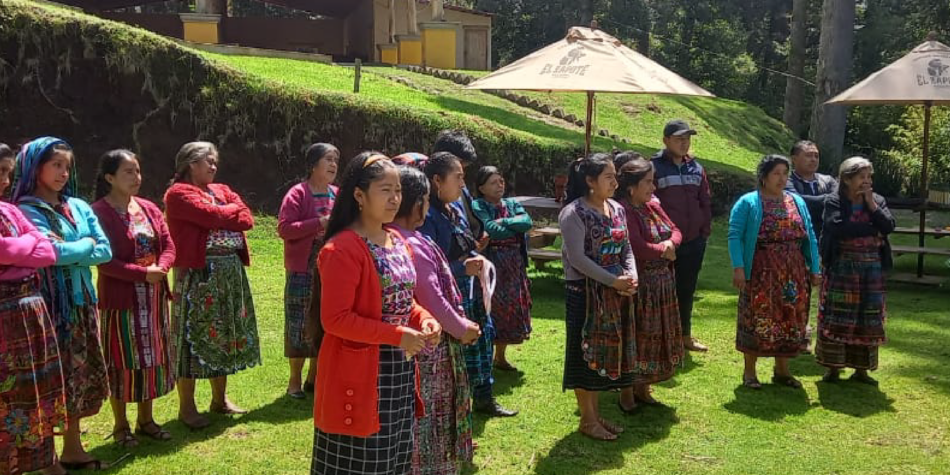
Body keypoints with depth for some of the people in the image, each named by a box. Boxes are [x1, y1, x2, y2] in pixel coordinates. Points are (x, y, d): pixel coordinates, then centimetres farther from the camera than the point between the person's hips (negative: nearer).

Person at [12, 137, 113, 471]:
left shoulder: (78, 206, 11)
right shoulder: (26, 210, -8)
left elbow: (105, 251, 5)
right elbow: (53, 252, -22)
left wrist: (70, 253, -10)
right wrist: (86, 245, -6)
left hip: (82, 302, 6)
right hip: (50, 304, -6)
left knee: (79, 376, 11)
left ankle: (73, 449, 22)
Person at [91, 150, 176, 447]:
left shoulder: (149, 209, 9)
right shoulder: (98, 213, -12)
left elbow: (168, 245, 6)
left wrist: (161, 268, -14)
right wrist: (142, 273, -22)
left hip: (154, 296, 6)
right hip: (120, 298, -6)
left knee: (152, 357, 12)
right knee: (122, 360, 3)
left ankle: (146, 420, 26)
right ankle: (121, 426, 17)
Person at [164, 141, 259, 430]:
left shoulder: (221, 190, 17)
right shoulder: (179, 193, -6)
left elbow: (247, 219, 4)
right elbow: (214, 216, -19)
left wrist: (224, 215, -11)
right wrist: (234, 209, -1)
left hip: (231, 272, 7)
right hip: (198, 274, -7)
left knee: (224, 334, 14)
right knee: (194, 337, -2)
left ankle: (220, 398, 27)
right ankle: (186, 407, 7)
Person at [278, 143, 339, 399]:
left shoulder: (337, 195, 11)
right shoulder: (298, 194, -7)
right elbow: (284, 228, -16)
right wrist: (319, 223, -22)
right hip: (303, 271, -6)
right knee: (300, 324, 0)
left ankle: (314, 377, 23)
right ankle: (295, 380, 13)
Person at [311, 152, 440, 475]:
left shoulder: (398, 242, 9)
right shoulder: (343, 250, -18)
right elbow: (335, 319, -21)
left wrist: (424, 319, -3)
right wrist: (397, 336, -22)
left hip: (400, 371, 8)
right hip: (360, 375, -8)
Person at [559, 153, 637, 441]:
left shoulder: (617, 209, 9)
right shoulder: (574, 213, -14)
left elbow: (626, 248, 13)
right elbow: (577, 258, -20)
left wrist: (631, 275, -7)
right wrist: (612, 281, -21)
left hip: (616, 294, 8)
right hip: (585, 293, -8)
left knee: (607, 352, 13)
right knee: (586, 353, 1)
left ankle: (596, 414, 27)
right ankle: (588, 420, 13)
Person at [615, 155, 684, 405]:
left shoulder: (653, 206, 9)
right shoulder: (623, 211, -19)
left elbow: (676, 231, 11)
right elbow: (638, 248, -27)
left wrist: (670, 244, -11)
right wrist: (664, 251, -10)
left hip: (662, 283, 9)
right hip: (638, 285, -9)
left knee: (657, 337, 15)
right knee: (635, 337, 0)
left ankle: (642, 389, 29)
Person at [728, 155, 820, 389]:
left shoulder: (797, 202, 14)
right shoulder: (748, 203, -2)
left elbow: (809, 238, 14)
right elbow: (735, 236, -8)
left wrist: (814, 269, 8)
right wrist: (738, 268, -17)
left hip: (793, 275, 5)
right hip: (761, 274, -5)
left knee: (789, 320, 8)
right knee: (757, 320, -1)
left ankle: (782, 370, 21)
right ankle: (749, 372, 10)